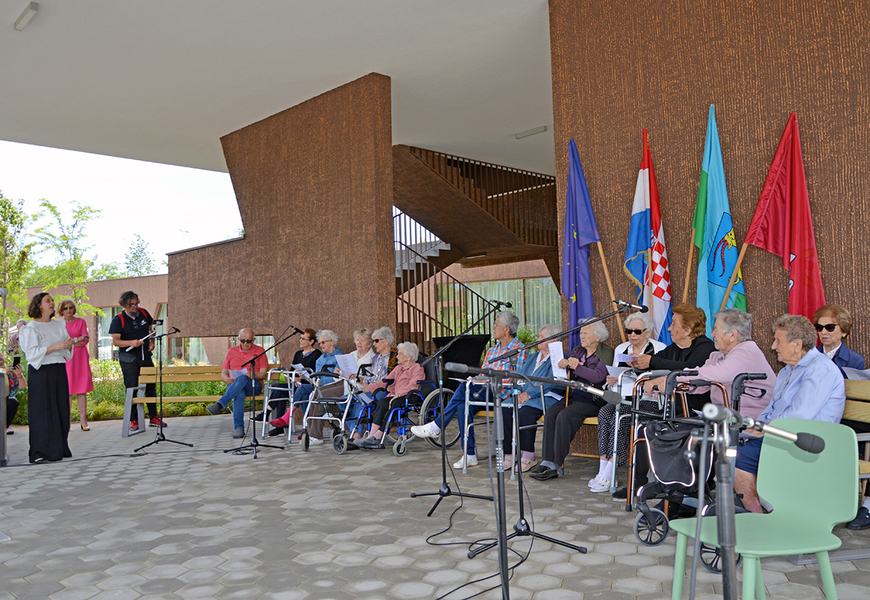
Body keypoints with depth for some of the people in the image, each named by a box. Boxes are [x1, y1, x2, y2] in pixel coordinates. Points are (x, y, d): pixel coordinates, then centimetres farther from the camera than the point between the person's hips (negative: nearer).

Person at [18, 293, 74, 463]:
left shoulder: (59, 325, 15)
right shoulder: (31, 328, -3)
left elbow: (66, 352, 18)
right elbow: (31, 353, -13)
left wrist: (69, 345, -5)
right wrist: (54, 347, -20)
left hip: (59, 370, 6)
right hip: (40, 373, -6)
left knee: (61, 409, 5)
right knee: (42, 411, -6)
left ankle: (59, 449, 13)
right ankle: (40, 452, -1)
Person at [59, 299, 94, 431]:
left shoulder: (81, 322, 11)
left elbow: (85, 341, 4)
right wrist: (77, 339, -6)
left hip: (80, 357, 1)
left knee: (82, 390, -2)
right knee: (67, 390, -5)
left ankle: (83, 419, -1)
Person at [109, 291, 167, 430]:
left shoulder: (143, 312, 6)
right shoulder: (118, 320, -7)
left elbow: (151, 328, 20)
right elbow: (115, 340, -13)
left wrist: (152, 341, 3)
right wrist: (131, 343, -29)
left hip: (146, 356, 5)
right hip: (128, 359, -5)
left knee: (151, 387, 9)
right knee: (131, 388, -4)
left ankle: (153, 417, 19)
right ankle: (133, 420, 5)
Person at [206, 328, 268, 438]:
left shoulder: (260, 351, 12)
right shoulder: (231, 351, 19)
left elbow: (263, 374, 3)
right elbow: (223, 373, 15)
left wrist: (253, 375, -19)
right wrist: (227, 379, -10)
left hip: (254, 385, -2)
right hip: (234, 385, 2)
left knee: (242, 379, -38)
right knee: (239, 394, -37)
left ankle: (220, 405, -50)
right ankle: (239, 428, -40)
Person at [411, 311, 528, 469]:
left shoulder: (519, 350, -2)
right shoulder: (492, 350, 23)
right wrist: (478, 380, -1)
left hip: (502, 394, -7)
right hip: (485, 392, 7)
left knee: (465, 386, -25)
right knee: (463, 405, -23)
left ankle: (436, 427, -17)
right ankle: (470, 455, -19)